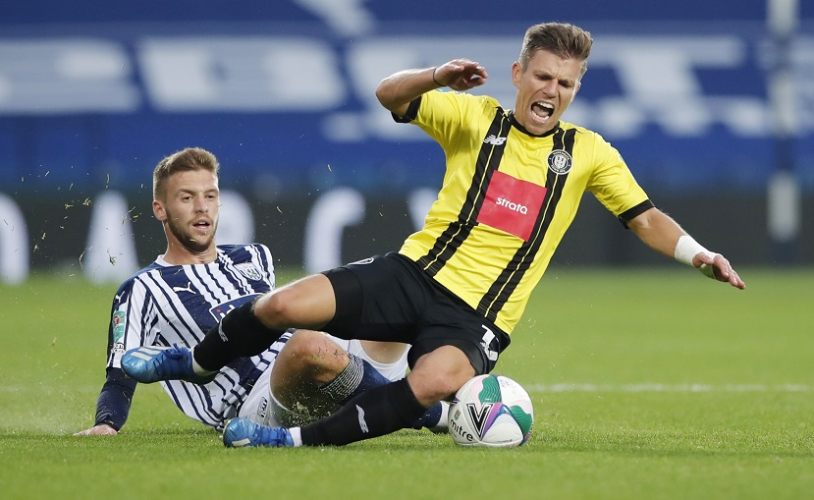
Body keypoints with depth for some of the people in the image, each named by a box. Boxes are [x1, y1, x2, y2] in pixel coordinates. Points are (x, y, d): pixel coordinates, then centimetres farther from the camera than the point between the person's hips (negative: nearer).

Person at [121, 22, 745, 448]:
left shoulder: (587, 153, 7)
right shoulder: (476, 117, 4)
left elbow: (646, 218, 11)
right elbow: (389, 97, 2)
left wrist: (698, 254, -7)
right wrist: (438, 77, -18)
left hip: (477, 315, -1)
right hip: (416, 271, 1)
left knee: (437, 380, -37)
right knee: (282, 306, -17)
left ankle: (302, 439, -28)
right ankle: (195, 364, 15)